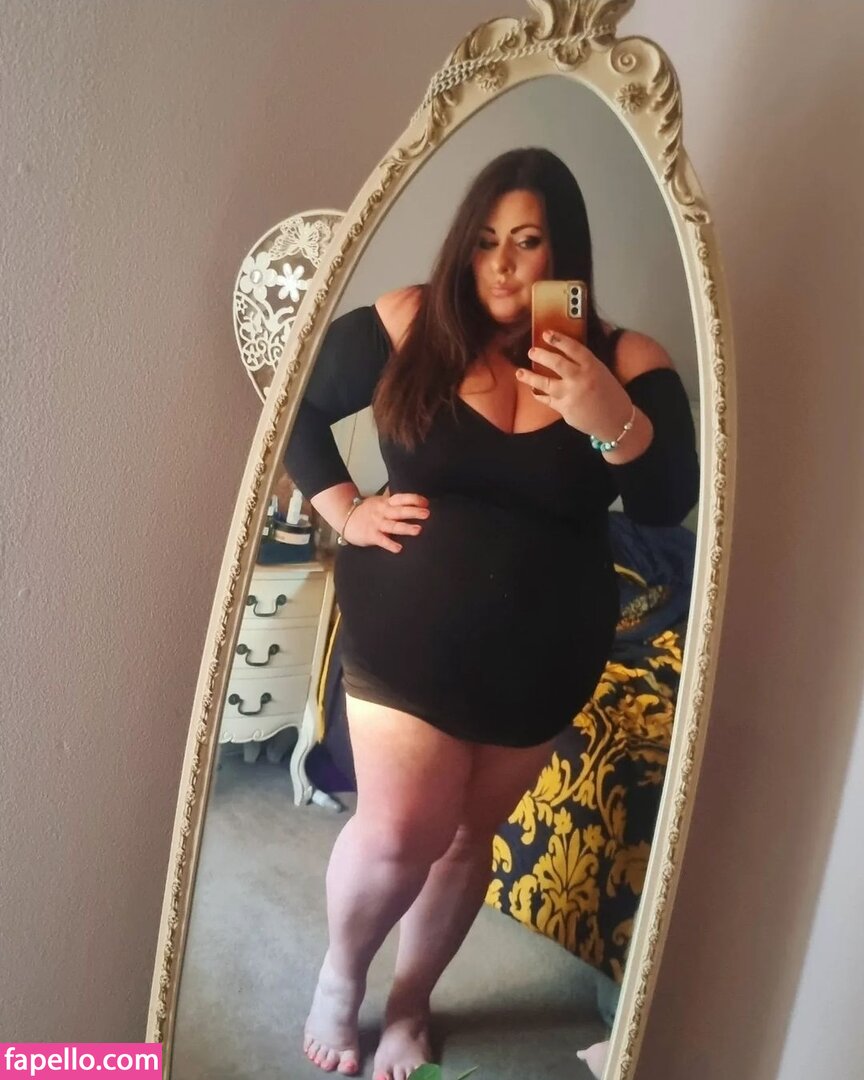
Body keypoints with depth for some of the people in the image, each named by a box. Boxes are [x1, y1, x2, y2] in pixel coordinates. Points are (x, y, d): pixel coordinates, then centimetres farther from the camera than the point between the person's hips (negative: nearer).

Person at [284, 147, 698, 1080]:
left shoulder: (626, 364, -5)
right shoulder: (408, 325, -6)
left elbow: (670, 504, -14)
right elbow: (297, 405, 5)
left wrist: (615, 422, -31)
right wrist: (344, 510, -6)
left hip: (540, 652, 2)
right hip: (408, 630, -1)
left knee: (467, 831, 14)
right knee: (400, 829, -4)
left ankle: (410, 1002, 40)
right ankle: (340, 973, 30)